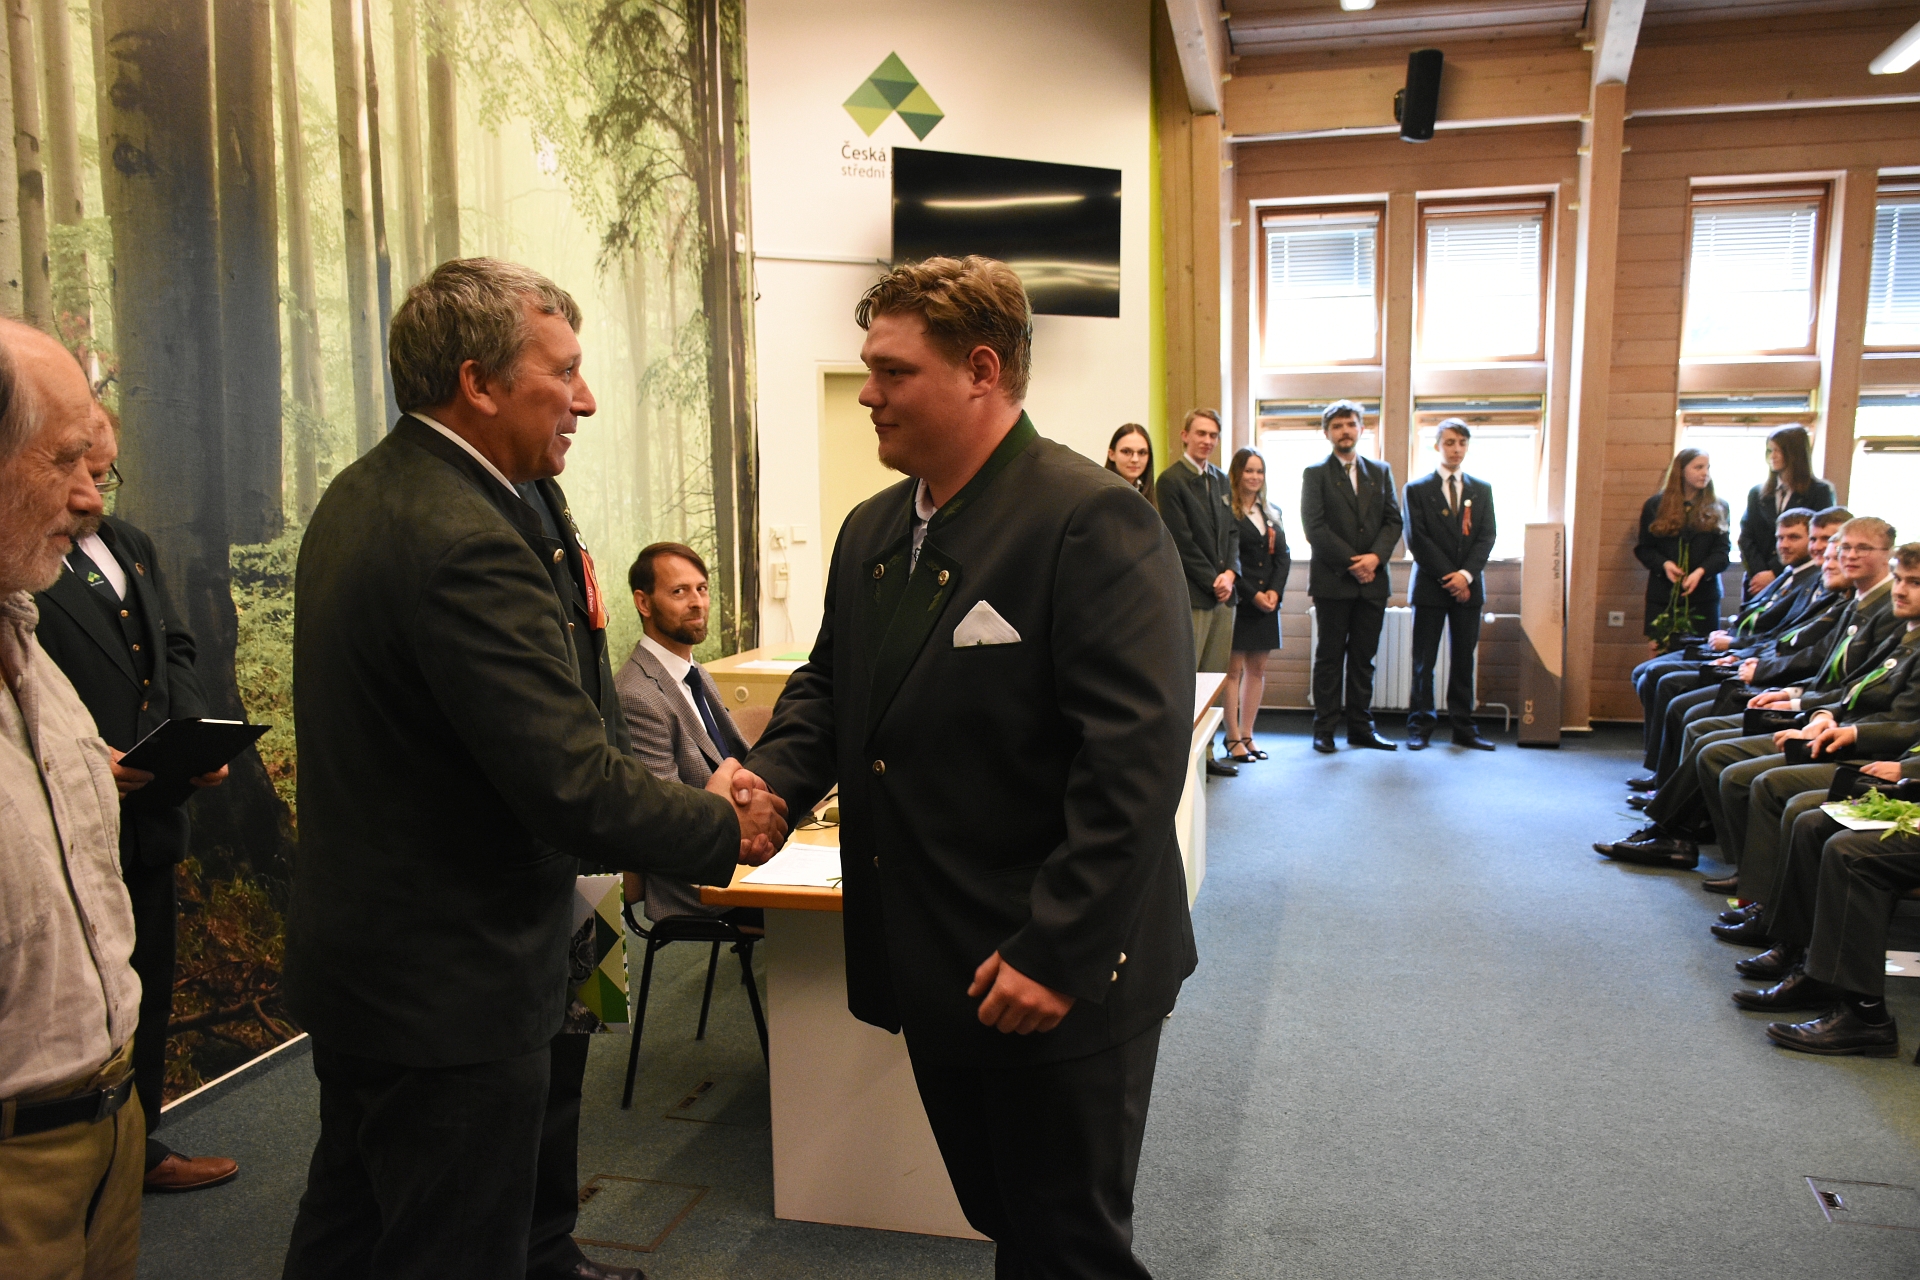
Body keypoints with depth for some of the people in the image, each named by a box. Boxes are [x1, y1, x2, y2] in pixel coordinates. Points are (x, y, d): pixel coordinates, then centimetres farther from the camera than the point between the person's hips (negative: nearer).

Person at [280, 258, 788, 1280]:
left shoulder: (360, 496, 5)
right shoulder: (467, 543, -27)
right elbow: (573, 785, -30)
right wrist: (724, 826, -14)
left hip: (355, 957, 10)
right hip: (453, 985, -10)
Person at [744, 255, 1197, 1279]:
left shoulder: (1092, 520, -19)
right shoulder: (871, 531, 9)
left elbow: (1136, 755, -24)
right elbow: (828, 684, 17)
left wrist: (1058, 953, -24)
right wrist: (771, 778, -4)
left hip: (1060, 981, -7)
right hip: (934, 971, 8)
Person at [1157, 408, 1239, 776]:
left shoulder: (1220, 479, 17)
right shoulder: (1171, 480, -6)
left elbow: (1230, 532, 16)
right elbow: (1182, 542, -10)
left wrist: (1230, 572, -1)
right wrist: (1213, 581, -10)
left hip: (1222, 593, 7)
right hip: (1190, 594, -7)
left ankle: (1206, 752, 14)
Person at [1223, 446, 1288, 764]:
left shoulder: (1272, 513, 16)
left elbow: (1284, 556, 11)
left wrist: (1275, 591, -5)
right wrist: (1252, 594, -14)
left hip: (1266, 602, 7)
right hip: (1237, 602, -6)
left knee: (1257, 669, 8)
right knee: (1234, 669, -3)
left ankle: (1247, 735, 15)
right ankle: (1233, 739, 2)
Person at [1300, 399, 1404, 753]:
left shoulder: (1380, 472, 14)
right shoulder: (1315, 474, 2)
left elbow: (1393, 521, 8)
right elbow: (1314, 527, -8)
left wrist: (1376, 556, -10)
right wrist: (1351, 562, -13)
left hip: (1372, 580, 4)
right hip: (1332, 580, -4)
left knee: (1364, 658, 8)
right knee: (1330, 657, 1)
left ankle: (1361, 727, 14)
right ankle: (1324, 728, 5)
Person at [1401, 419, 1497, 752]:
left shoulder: (1482, 490, 12)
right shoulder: (1417, 490, 3)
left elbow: (1486, 537, 4)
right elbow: (1417, 540, -5)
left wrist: (1466, 574, -12)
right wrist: (1449, 577, -11)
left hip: (1467, 587, 3)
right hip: (1430, 587, -2)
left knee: (1464, 660, 5)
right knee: (1423, 662, 0)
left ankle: (1463, 728, 10)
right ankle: (1420, 727, 5)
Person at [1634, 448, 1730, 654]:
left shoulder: (1717, 510, 8)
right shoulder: (1656, 506, 6)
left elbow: (1722, 551, 0)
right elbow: (1643, 548, 6)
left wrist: (1701, 571, -18)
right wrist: (1664, 564, -13)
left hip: (1703, 595, 1)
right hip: (1663, 596, -1)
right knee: (1663, 656, -3)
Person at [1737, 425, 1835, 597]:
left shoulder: (1820, 492, 2)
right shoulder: (1757, 493, 14)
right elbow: (1746, 538, 8)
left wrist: (1775, 574, -11)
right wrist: (1759, 573, -8)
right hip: (1757, 583, 3)